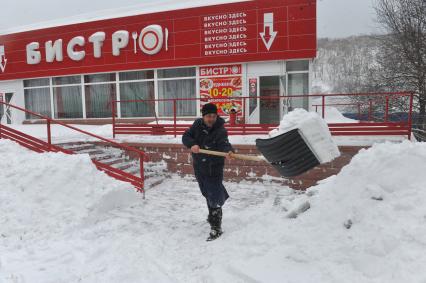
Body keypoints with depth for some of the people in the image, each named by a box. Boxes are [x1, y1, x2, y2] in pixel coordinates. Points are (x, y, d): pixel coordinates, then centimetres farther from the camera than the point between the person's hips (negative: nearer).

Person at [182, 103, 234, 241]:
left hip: (214, 168, -5)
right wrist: (192, 144, -27)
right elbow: (186, 136, -6)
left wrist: (229, 151, -57)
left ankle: (216, 228, -1)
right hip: (199, 167, 5)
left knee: (214, 197, -10)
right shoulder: (197, 124, -4)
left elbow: (224, 142, -35)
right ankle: (213, 215, 47)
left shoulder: (220, 130, -17)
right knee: (207, 194, 23)